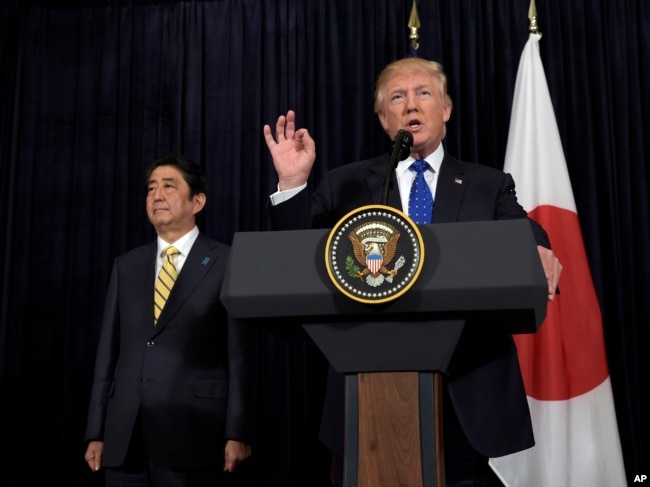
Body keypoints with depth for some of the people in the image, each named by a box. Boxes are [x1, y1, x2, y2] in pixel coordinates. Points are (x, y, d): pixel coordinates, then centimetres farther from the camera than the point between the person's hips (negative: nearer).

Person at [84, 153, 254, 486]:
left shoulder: (229, 263, 0)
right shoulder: (126, 266, 13)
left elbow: (240, 356, -4)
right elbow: (108, 351, 11)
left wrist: (237, 434, -9)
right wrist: (96, 432, 8)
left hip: (193, 435, -4)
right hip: (124, 437, 4)